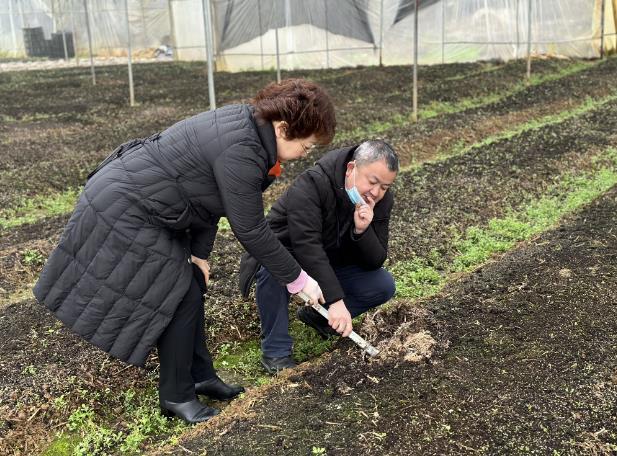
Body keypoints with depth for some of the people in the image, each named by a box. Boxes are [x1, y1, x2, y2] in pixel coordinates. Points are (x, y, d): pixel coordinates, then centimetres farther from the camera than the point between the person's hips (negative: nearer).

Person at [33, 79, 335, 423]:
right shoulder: (241, 151, -28)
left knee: (192, 285, 13)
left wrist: (200, 253, 7)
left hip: (136, 200, 10)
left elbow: (209, 195, 7)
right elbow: (251, 231, -23)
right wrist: (299, 280, -12)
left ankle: (200, 375, 25)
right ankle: (176, 396, 11)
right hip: (123, 211, -10)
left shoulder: (246, 125, 2)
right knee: (181, 296, -4)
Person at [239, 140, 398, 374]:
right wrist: (336, 300, -46)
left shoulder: (381, 201, -12)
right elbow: (307, 247, -40)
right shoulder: (311, 185, -30)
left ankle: (317, 315, 7)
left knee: (384, 285, -16)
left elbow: (374, 263, -14)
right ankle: (276, 351, -21)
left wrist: (362, 231, -34)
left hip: (330, 266, 5)